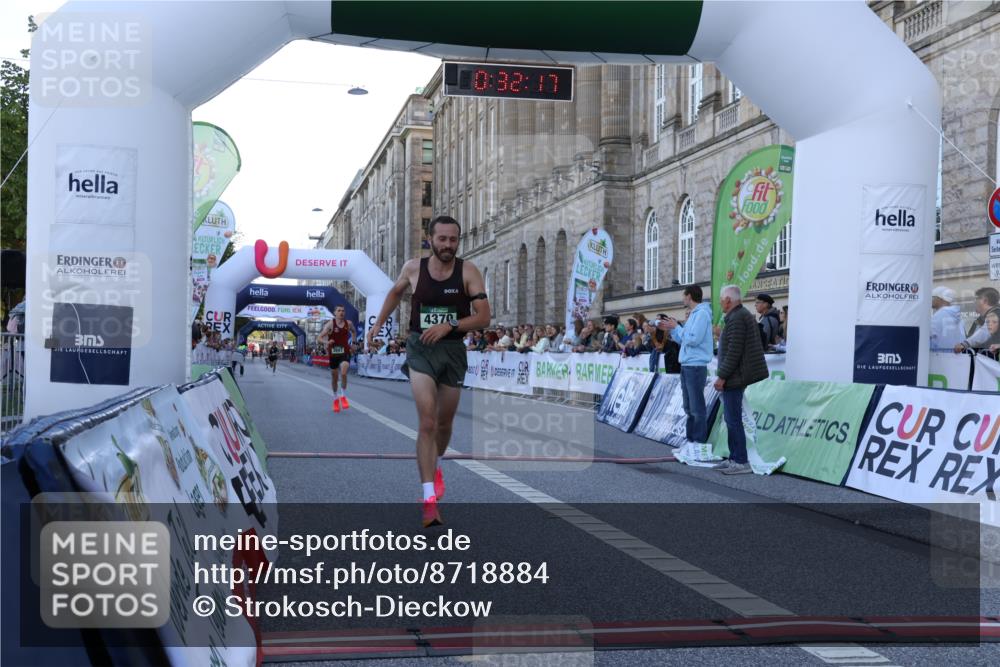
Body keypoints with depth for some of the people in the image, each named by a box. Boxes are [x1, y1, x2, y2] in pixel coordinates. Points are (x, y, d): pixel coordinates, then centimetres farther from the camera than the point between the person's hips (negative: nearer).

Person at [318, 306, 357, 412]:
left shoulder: (349, 323, -1)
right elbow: (319, 338, -14)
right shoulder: (330, 324, -10)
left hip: (345, 353, 0)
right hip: (333, 353, 0)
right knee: (334, 377, 12)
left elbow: (353, 332, 23)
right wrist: (326, 342, -34)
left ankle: (343, 397, -6)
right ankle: (336, 398, 33)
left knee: (343, 373, -23)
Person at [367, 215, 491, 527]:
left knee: (444, 423, 16)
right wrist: (379, 324, 21)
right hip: (420, 349, -1)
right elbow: (395, 292, 20)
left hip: (453, 350, 1)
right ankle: (430, 501, -17)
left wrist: (449, 326, -22)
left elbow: (483, 317, -11)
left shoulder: (468, 271, -7)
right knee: (427, 422, -16)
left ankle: (434, 468, 48)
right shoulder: (413, 268, -3)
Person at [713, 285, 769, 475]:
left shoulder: (737, 319, -16)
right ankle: (734, 458, 21)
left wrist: (722, 376, -18)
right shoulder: (744, 315, 18)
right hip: (736, 377, 11)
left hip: (734, 377, -11)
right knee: (732, 419, 15)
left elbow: (734, 352, -22)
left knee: (733, 420, -8)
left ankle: (741, 462, -7)